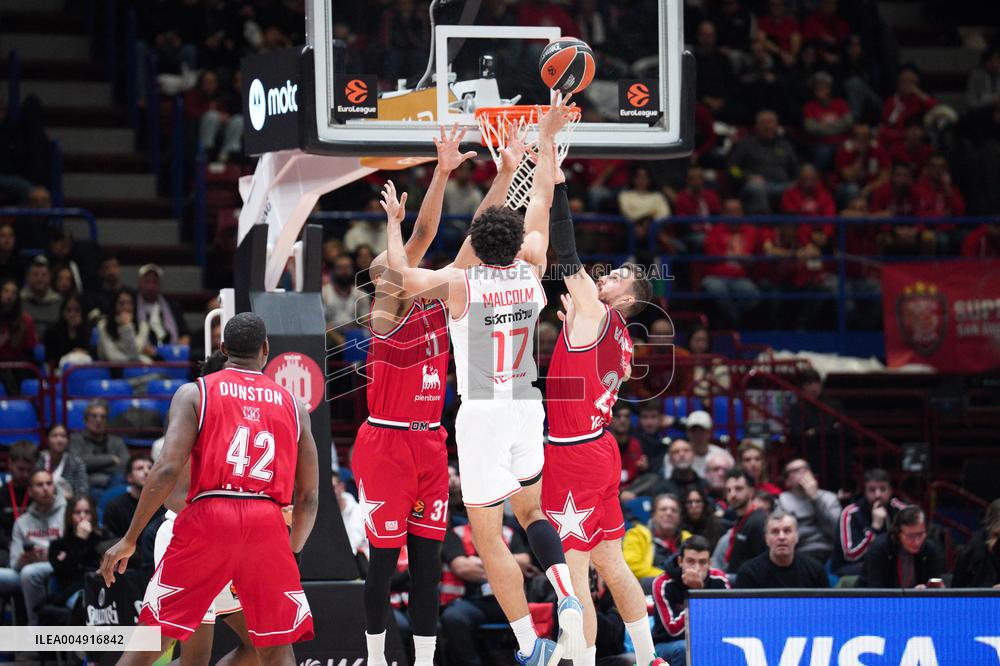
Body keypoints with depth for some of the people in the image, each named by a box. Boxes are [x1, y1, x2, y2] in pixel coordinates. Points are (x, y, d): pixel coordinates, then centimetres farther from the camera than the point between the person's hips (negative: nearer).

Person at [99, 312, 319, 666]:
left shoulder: (194, 394, 7)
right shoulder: (293, 406, 16)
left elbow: (167, 470, -5)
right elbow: (308, 497, 15)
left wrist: (129, 539, 0)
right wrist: (291, 550, 30)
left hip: (208, 518, -1)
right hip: (267, 524, 2)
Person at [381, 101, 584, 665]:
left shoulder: (461, 283, -12)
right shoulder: (531, 271, 1)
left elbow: (405, 276, -19)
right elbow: (543, 199, 10)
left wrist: (395, 221, -4)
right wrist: (546, 138, 20)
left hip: (483, 413, -5)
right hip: (528, 407, 5)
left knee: (487, 535, 2)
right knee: (531, 512, 22)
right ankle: (569, 602, -4)